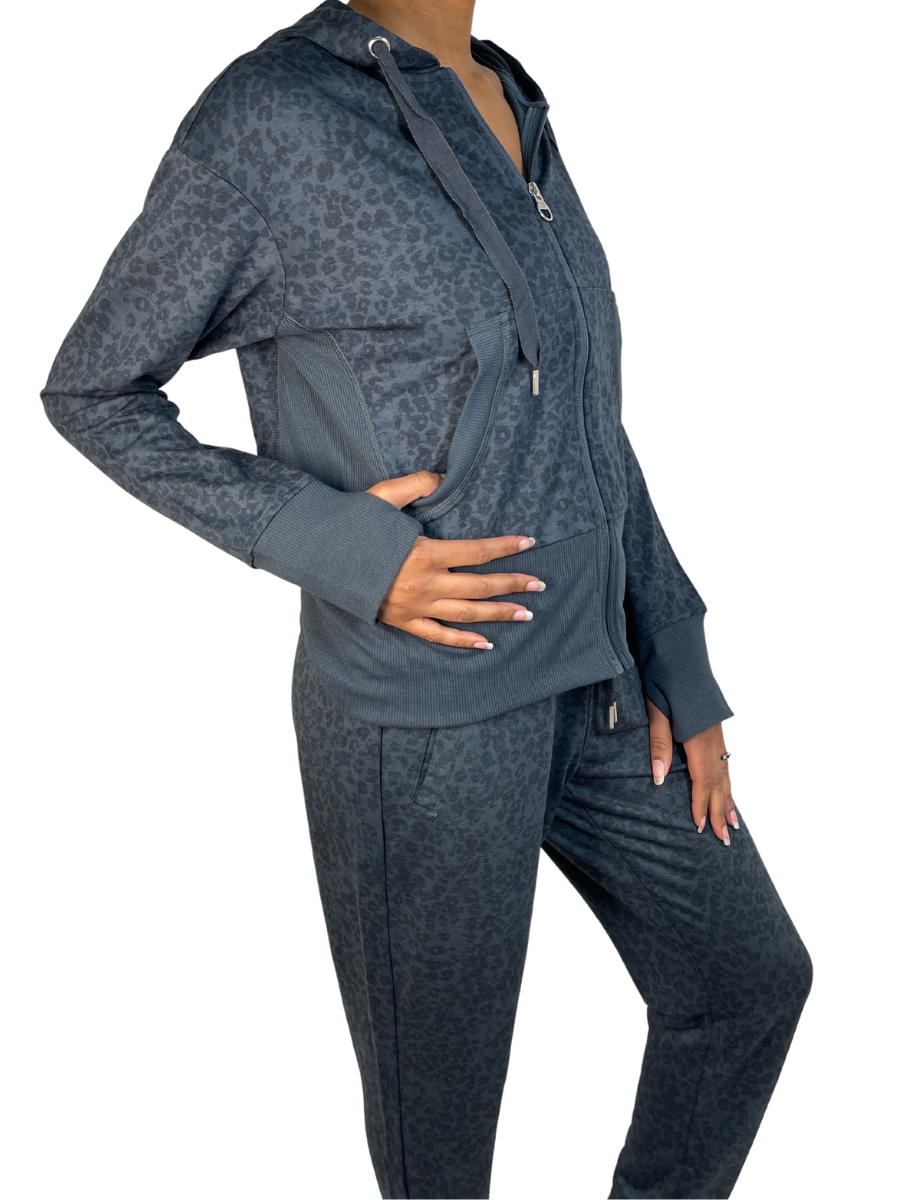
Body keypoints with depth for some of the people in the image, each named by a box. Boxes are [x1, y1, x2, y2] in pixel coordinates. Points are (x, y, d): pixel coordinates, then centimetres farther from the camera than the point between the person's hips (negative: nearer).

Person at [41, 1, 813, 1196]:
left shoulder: (508, 119, 7)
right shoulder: (264, 122, -16)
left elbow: (584, 431, 11)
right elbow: (93, 395, -7)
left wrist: (682, 675, 8)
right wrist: (338, 549, -18)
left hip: (587, 690, 8)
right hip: (419, 733, -7)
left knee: (750, 980, 20)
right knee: (444, 1100, 12)